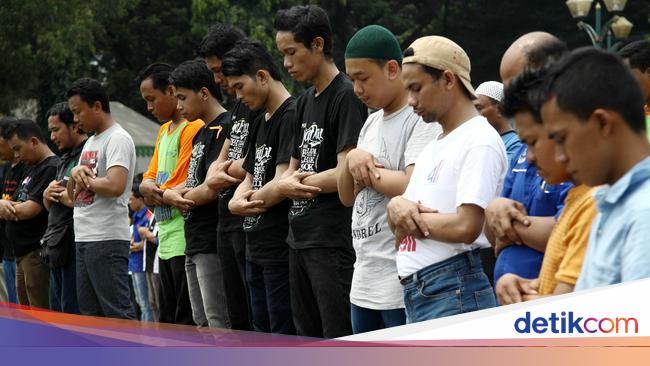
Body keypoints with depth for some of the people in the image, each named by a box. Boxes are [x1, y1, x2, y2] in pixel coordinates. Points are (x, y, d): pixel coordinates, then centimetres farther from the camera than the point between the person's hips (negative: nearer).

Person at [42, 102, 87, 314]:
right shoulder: (66, 159, 21)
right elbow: (49, 207, 26)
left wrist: (68, 197, -8)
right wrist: (47, 195, 4)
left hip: (74, 247, -10)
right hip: (58, 248, 10)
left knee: (72, 314, -9)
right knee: (57, 313, 13)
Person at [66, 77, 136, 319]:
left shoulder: (118, 139, -9)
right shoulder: (91, 142, 20)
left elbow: (115, 186, -24)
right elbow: (72, 194, 21)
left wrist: (86, 179, -7)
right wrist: (76, 174, 0)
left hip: (107, 240, -10)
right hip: (84, 239, 10)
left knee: (118, 314, -12)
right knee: (90, 314, 11)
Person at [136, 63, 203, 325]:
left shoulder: (193, 127, -13)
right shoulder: (164, 130, 19)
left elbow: (185, 187, -18)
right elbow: (149, 177, 18)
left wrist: (155, 193, -3)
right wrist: (148, 186, -4)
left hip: (185, 243, -10)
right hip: (167, 241, 10)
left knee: (187, 321, -9)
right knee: (168, 320, 14)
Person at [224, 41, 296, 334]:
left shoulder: (291, 116, -13)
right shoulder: (261, 122, 17)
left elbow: (280, 187, -19)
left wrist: (248, 200, -2)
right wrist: (237, 203, -5)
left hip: (281, 251, -10)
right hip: (256, 249, 10)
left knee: (284, 337, -7)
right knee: (262, 335, 14)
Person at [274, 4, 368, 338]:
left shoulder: (346, 96, -10)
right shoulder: (304, 102, 17)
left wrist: (298, 182, -4)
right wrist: (286, 183, -5)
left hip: (334, 240, -9)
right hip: (301, 237, 9)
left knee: (338, 339, -8)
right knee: (306, 338, 13)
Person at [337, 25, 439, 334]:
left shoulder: (421, 119, -10)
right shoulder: (371, 123, 17)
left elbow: (413, 187, -23)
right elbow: (347, 197, 19)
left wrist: (367, 171, -6)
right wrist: (352, 159, -1)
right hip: (364, 280, 9)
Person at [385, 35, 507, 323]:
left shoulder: (480, 142, -8)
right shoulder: (432, 148, 22)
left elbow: (466, 226, -19)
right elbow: (399, 232, 20)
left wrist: (409, 216, -3)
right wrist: (397, 206, -3)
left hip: (454, 292, -9)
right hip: (415, 292, 9)